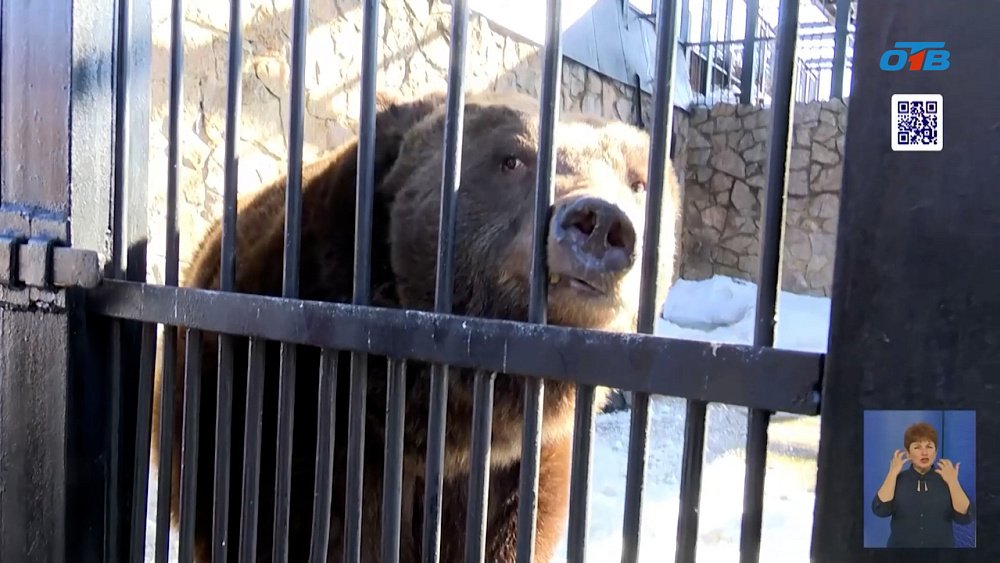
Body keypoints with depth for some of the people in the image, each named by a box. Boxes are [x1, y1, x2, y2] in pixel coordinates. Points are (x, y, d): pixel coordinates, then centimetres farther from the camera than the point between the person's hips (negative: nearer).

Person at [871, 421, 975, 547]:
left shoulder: (946, 480, 2)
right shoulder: (897, 480, 0)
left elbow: (965, 517, -11)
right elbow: (880, 510, -17)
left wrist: (953, 481, -17)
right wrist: (892, 473, -14)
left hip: (941, 544, 1)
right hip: (901, 544, -1)